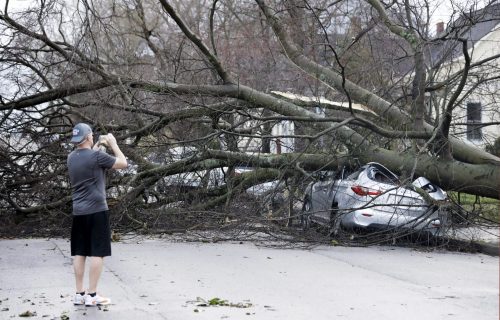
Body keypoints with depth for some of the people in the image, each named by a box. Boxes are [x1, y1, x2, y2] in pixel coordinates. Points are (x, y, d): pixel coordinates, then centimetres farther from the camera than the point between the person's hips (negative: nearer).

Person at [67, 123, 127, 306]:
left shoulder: (71, 158, 8)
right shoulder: (96, 156, -13)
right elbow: (123, 163, -2)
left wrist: (96, 147, 30)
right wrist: (113, 144, 8)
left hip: (78, 212, 7)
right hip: (96, 210, -7)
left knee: (79, 253, 9)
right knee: (97, 253, -3)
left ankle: (79, 293, 10)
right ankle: (92, 295, -4)